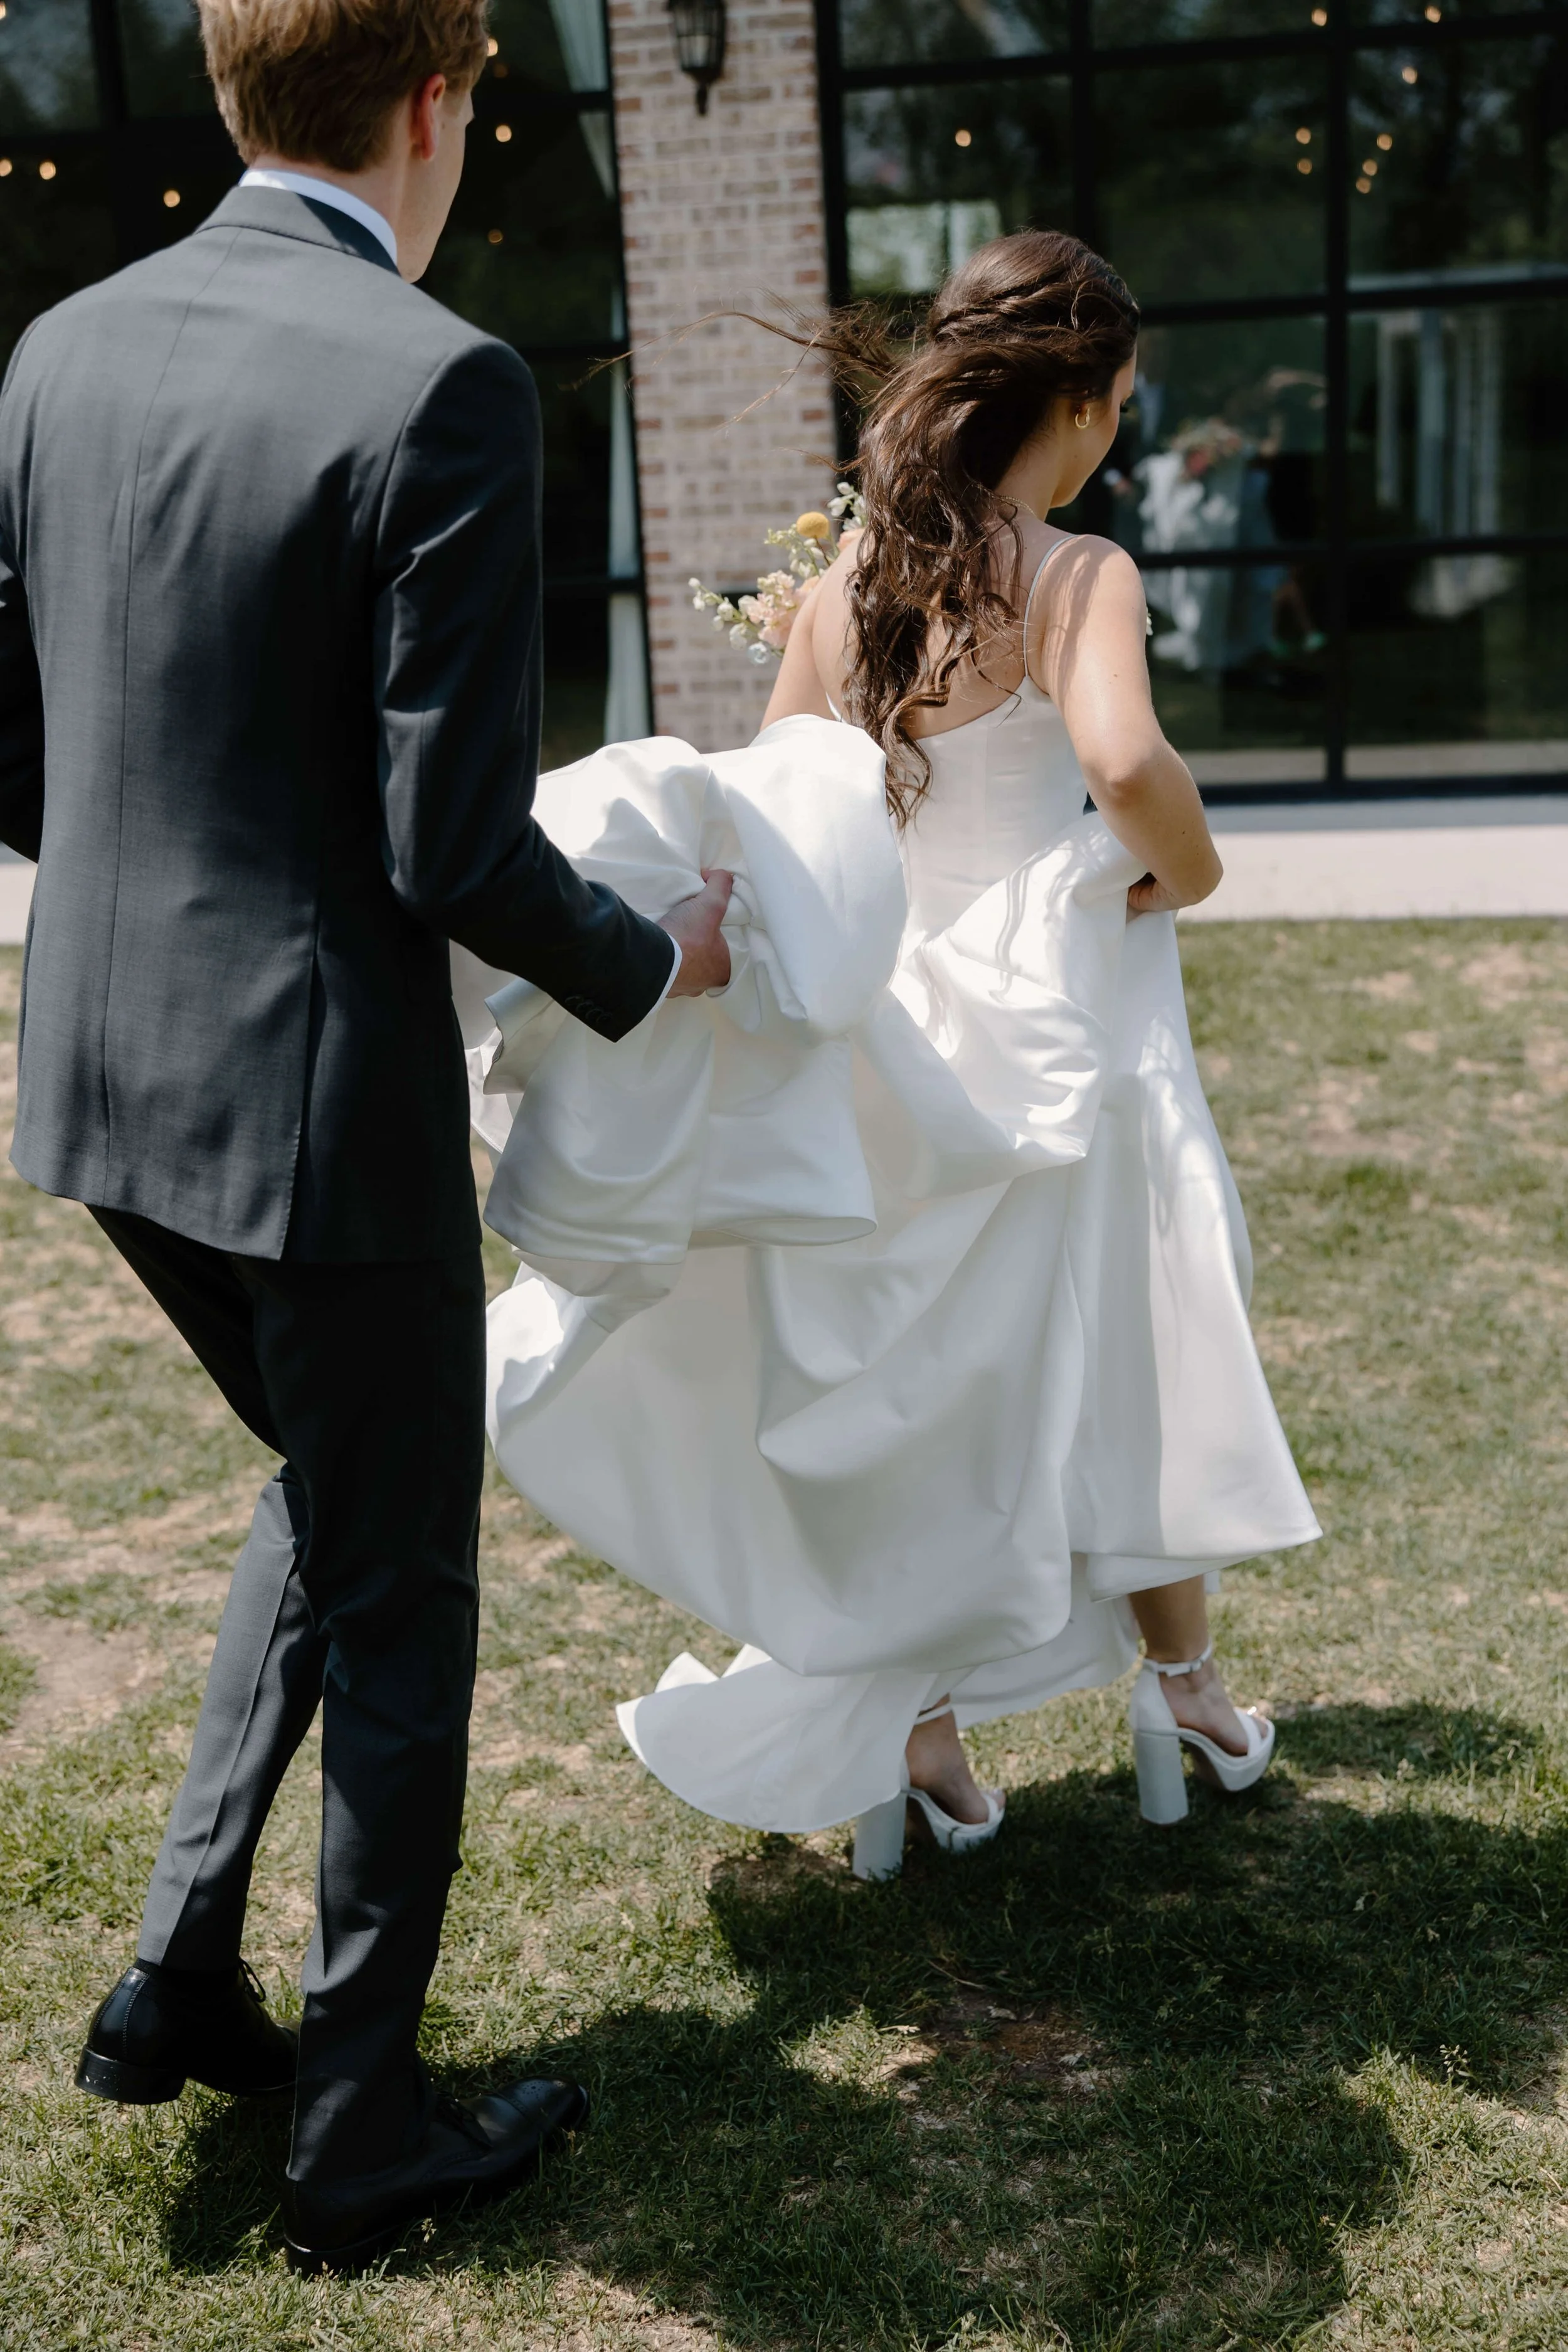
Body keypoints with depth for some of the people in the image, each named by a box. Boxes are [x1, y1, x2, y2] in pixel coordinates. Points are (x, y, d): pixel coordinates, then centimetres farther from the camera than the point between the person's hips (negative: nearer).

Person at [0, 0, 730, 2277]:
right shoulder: (442, 386, -18)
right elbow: (454, 844, -20)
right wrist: (650, 962, -1)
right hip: (321, 1096, -7)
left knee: (331, 1491, 28)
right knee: (399, 1598, 12)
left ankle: (182, 1977, 31)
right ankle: (362, 2130, 28)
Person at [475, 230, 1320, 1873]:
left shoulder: (842, 585, 1)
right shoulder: (1077, 577, -14)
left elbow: (764, 828, 0)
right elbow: (1124, 759, -31)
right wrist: (1186, 867, -15)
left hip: (891, 1044, 4)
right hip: (1053, 1040, -4)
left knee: (912, 1393, 17)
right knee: (1128, 1357, 18)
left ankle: (919, 1742, 26)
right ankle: (1185, 1691, 36)